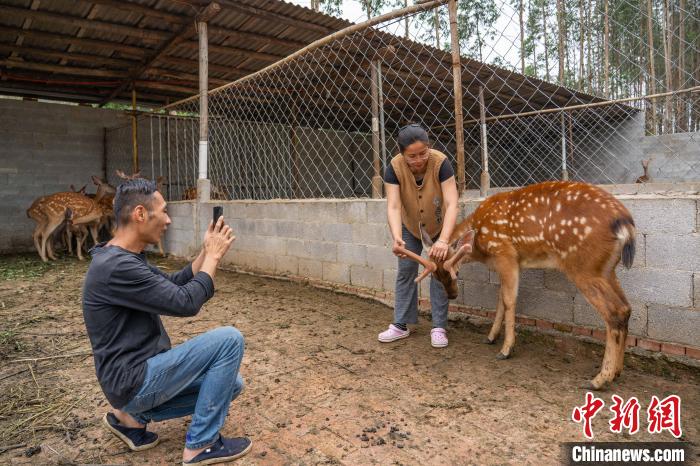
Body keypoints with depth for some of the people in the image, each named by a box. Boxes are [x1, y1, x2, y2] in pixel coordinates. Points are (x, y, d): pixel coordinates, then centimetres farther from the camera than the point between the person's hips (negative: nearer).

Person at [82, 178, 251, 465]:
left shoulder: (126, 259, 7)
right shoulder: (116, 266, -26)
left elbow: (174, 285, 16)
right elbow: (186, 302, -25)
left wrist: (207, 252, 4)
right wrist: (214, 256, -13)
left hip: (143, 370, 10)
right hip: (132, 380, -10)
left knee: (231, 384, 10)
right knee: (229, 339, -18)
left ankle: (133, 416, 15)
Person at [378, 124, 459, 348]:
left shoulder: (440, 163, -32)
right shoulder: (394, 168, -28)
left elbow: (451, 204, -37)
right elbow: (393, 207, -34)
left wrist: (443, 240, -50)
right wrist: (397, 238, -51)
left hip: (439, 224, -2)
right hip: (410, 225, 2)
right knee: (405, 270, 4)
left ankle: (439, 327, 9)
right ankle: (401, 325, 13)